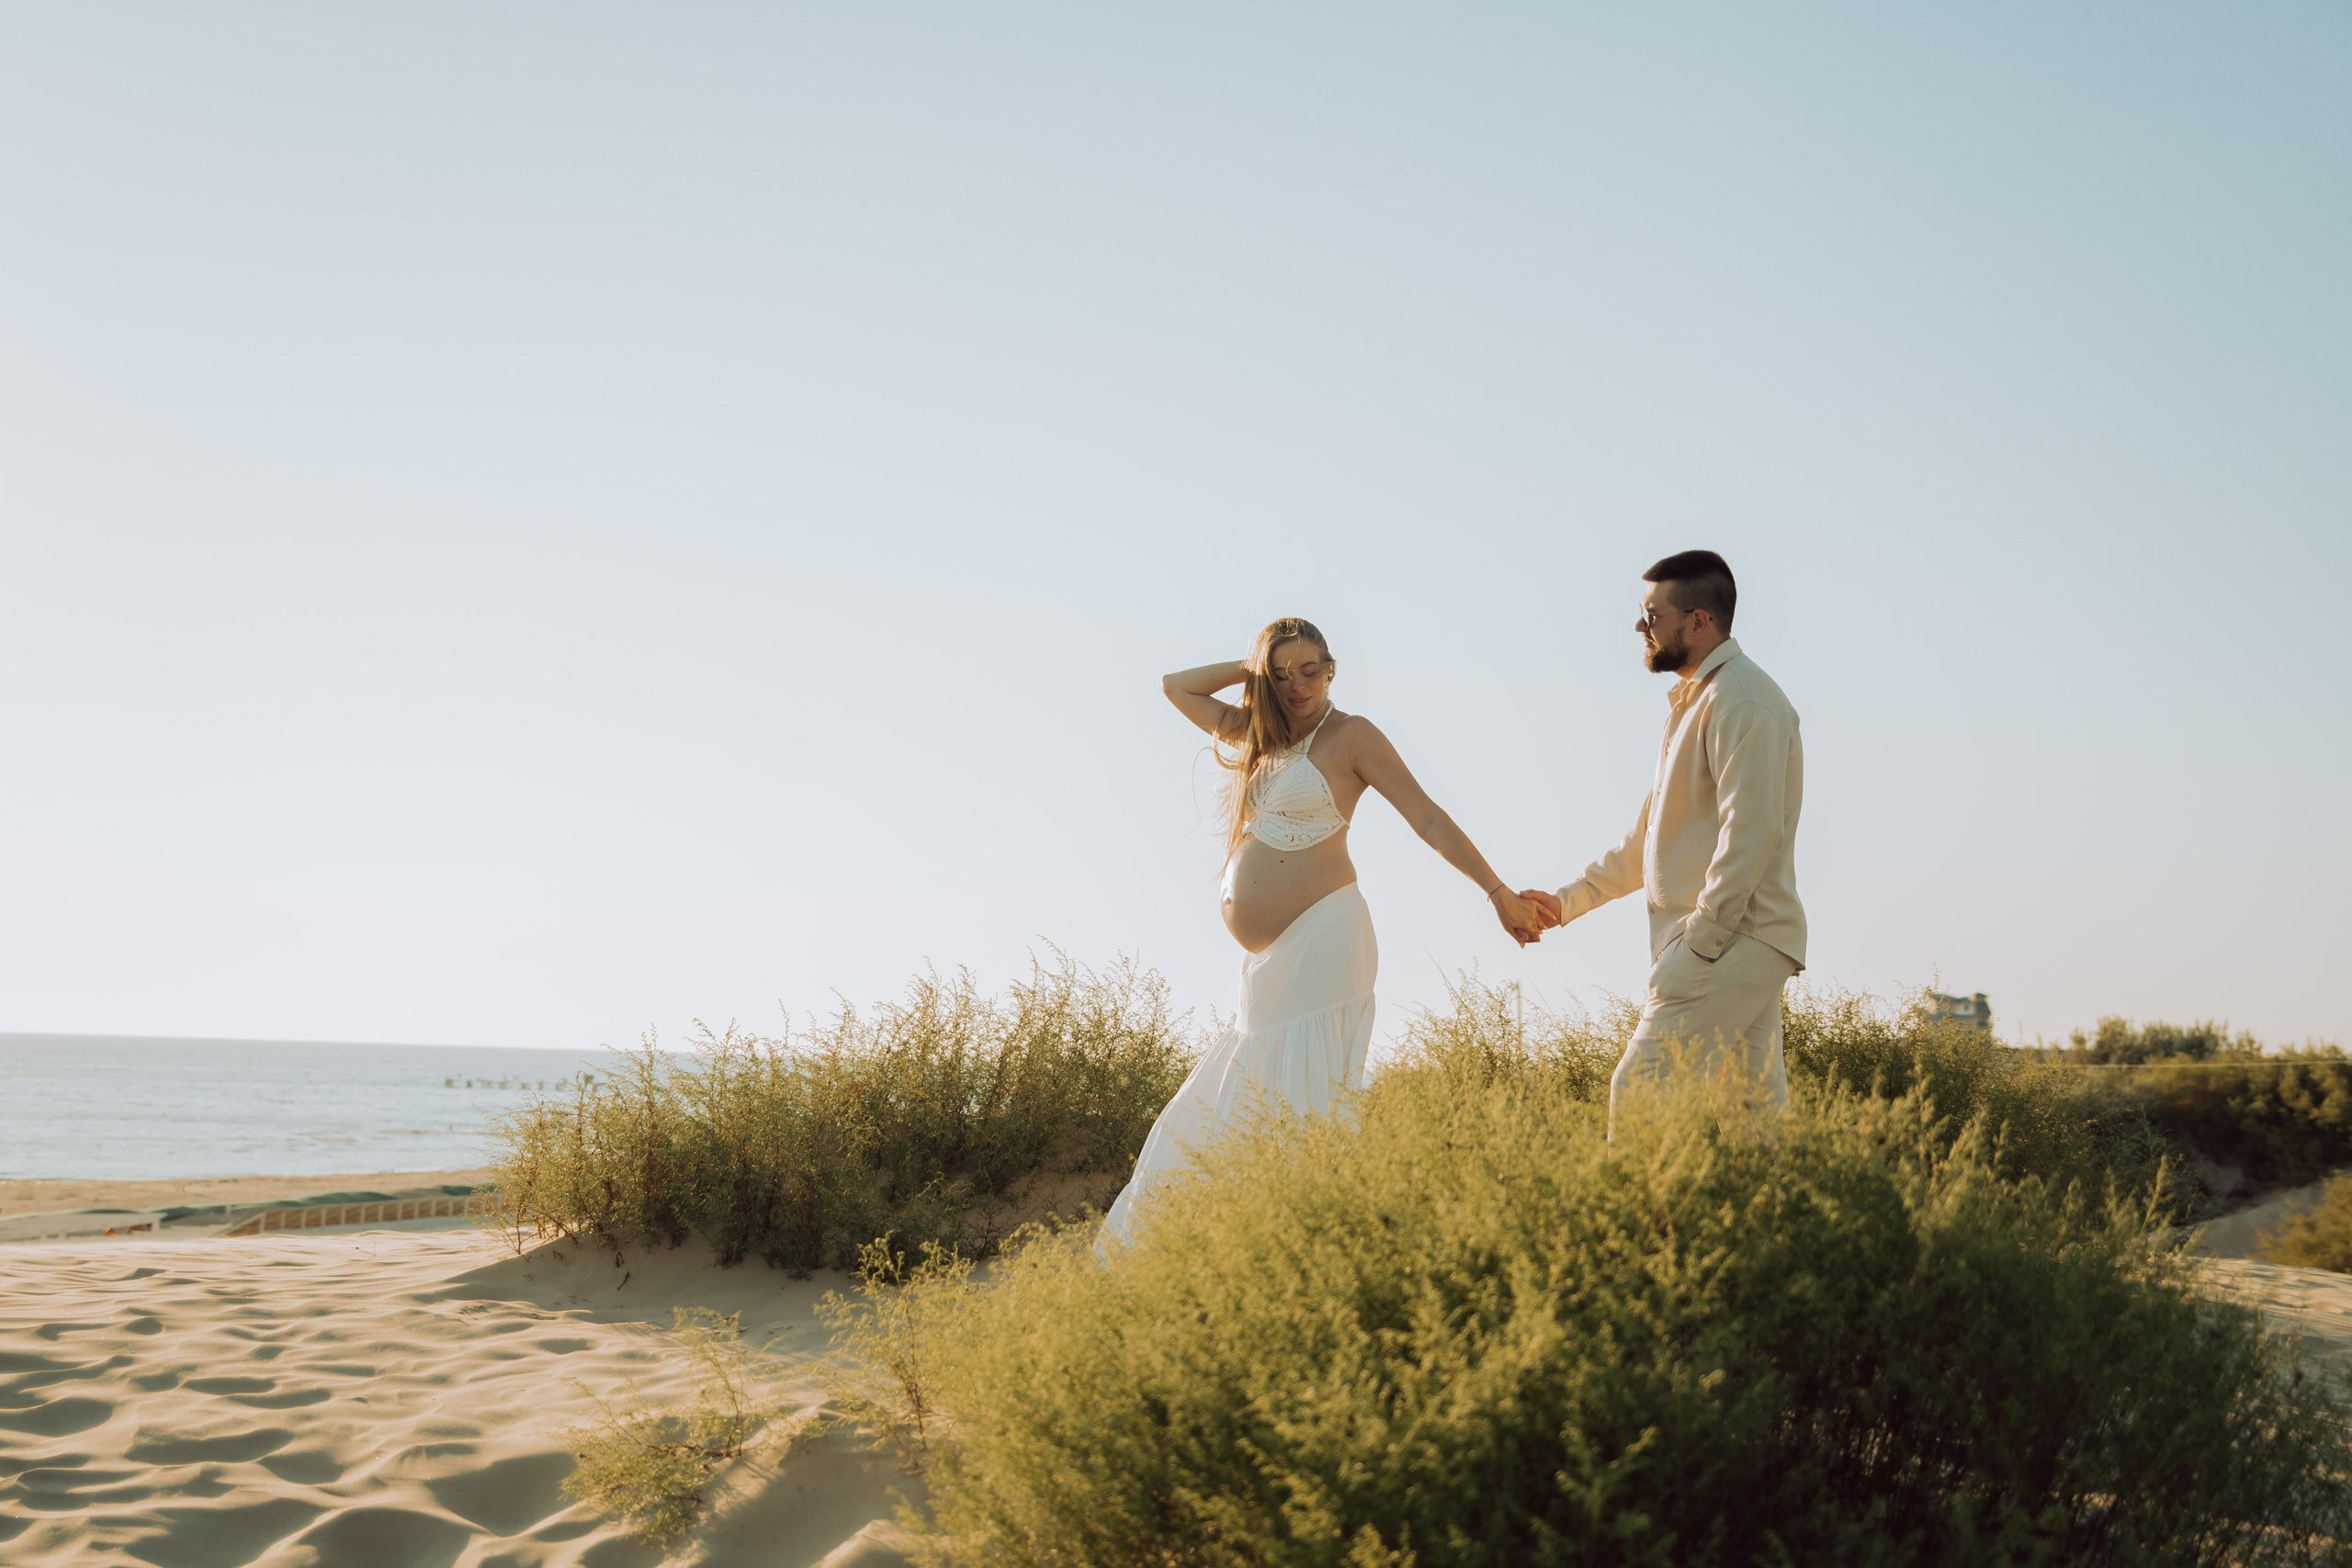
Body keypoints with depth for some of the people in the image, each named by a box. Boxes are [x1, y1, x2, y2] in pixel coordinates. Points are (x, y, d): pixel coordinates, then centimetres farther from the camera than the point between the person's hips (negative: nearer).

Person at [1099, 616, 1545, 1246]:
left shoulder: (1351, 735, -2)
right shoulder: (1255, 732, 17)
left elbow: (1429, 819, -5)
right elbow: (1177, 686, 26)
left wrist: (1499, 893, -10)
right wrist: (1253, 667, 13)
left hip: (1321, 942, -7)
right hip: (1266, 959, 7)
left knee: (1305, 1104, -10)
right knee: (1230, 1102, 9)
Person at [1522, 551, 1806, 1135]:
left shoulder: (1742, 700, -12)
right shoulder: (1692, 701, 21)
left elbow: (1752, 832, -21)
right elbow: (1649, 836, 25)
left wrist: (1700, 938, -21)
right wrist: (1568, 900, 21)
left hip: (1729, 936, -10)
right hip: (1725, 942, 10)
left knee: (1639, 1093, -14)